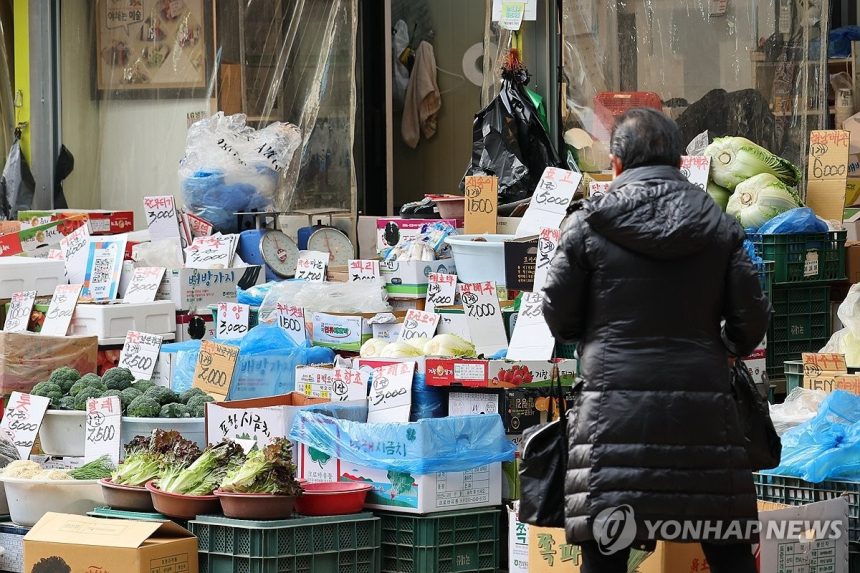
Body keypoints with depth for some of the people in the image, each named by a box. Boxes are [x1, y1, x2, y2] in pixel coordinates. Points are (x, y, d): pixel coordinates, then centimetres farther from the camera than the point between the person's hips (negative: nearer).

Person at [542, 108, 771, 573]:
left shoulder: (589, 223, 0)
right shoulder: (719, 225, 6)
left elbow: (559, 319, 3)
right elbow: (751, 322, 4)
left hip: (614, 410, -2)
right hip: (703, 407, 2)